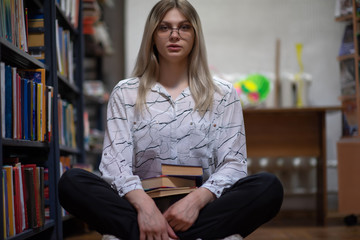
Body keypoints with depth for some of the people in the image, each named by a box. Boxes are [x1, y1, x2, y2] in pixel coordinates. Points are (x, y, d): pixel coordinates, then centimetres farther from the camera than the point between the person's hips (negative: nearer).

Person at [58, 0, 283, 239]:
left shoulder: (223, 94, 11)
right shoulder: (125, 93, 11)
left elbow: (233, 163, 2)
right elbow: (115, 161, -1)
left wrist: (197, 199, -19)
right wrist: (143, 203, -22)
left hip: (202, 210, 1)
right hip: (140, 207, 0)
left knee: (269, 186, -28)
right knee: (71, 181, -25)